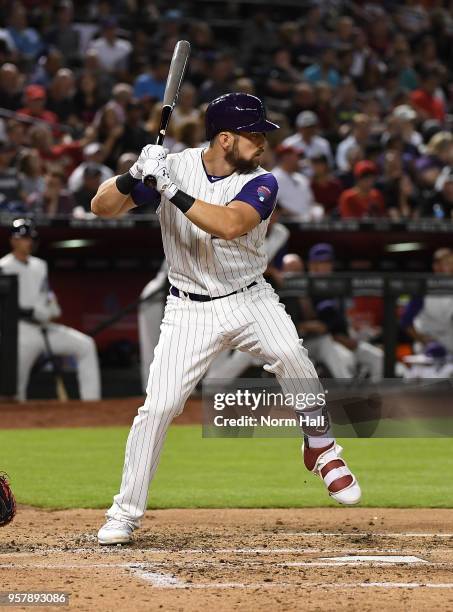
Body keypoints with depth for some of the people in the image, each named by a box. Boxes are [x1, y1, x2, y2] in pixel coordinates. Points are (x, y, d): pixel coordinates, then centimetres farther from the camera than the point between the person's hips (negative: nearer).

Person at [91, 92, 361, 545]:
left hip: (250, 300, 0)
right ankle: (126, 512, 4)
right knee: (157, 406, -10)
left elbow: (230, 224, -29)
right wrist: (134, 176, -26)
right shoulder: (173, 165, -6)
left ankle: (321, 448, -4)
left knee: (291, 355, -28)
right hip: (190, 311, 0)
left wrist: (171, 190, -33)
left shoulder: (260, 183, -8)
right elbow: (102, 207, -7)